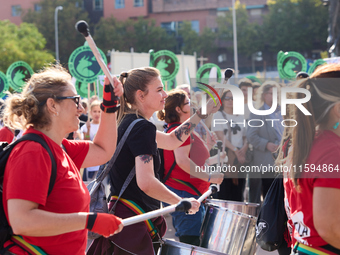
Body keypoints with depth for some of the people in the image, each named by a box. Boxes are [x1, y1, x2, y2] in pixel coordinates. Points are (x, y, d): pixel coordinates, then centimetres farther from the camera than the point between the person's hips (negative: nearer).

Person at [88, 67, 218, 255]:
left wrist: (202, 113, 20)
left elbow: (171, 141, 24)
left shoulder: (128, 122, 13)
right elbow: (146, 182, -26)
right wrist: (182, 202, -12)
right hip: (133, 222, -10)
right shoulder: (142, 127, -16)